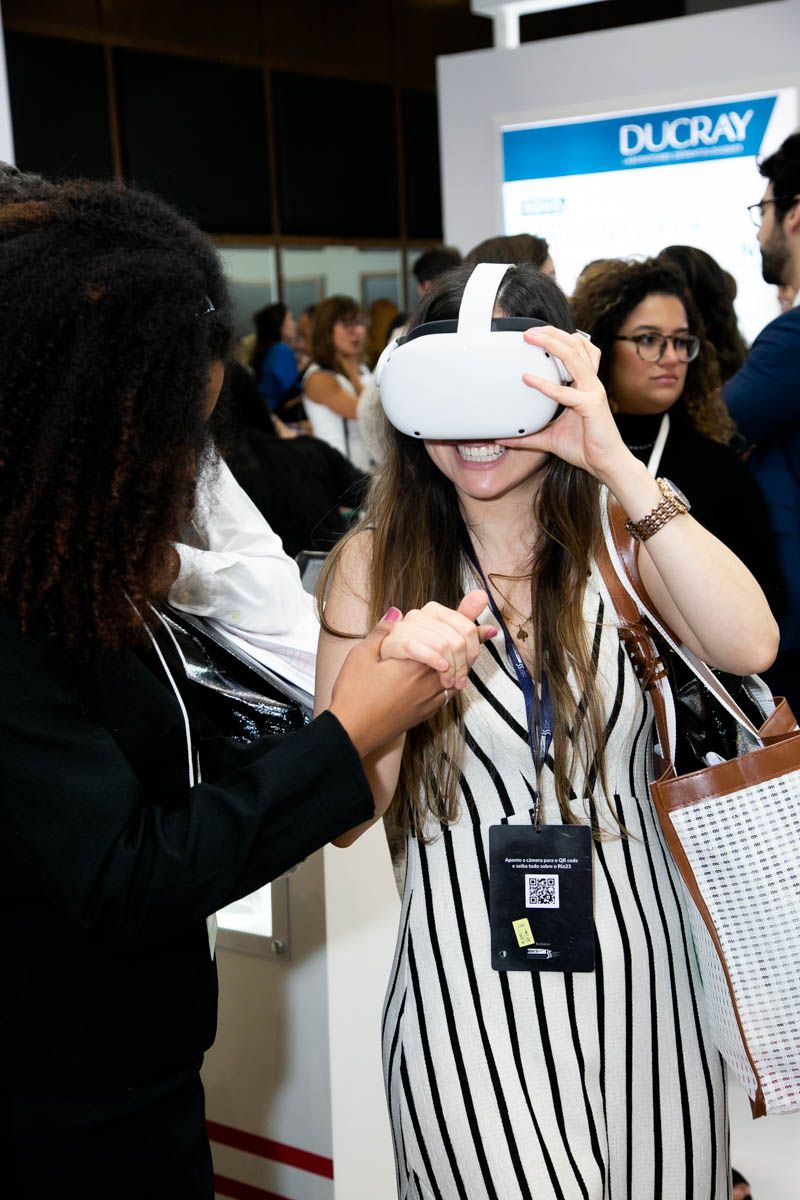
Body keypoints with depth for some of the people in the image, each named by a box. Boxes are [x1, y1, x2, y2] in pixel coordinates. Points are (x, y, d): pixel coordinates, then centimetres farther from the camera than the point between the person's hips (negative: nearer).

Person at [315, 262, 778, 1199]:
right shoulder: (373, 563, -3)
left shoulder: (615, 535, 1)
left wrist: (615, 462, -24)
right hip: (469, 973, -2)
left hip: (636, 956, 2)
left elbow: (749, 646, -20)